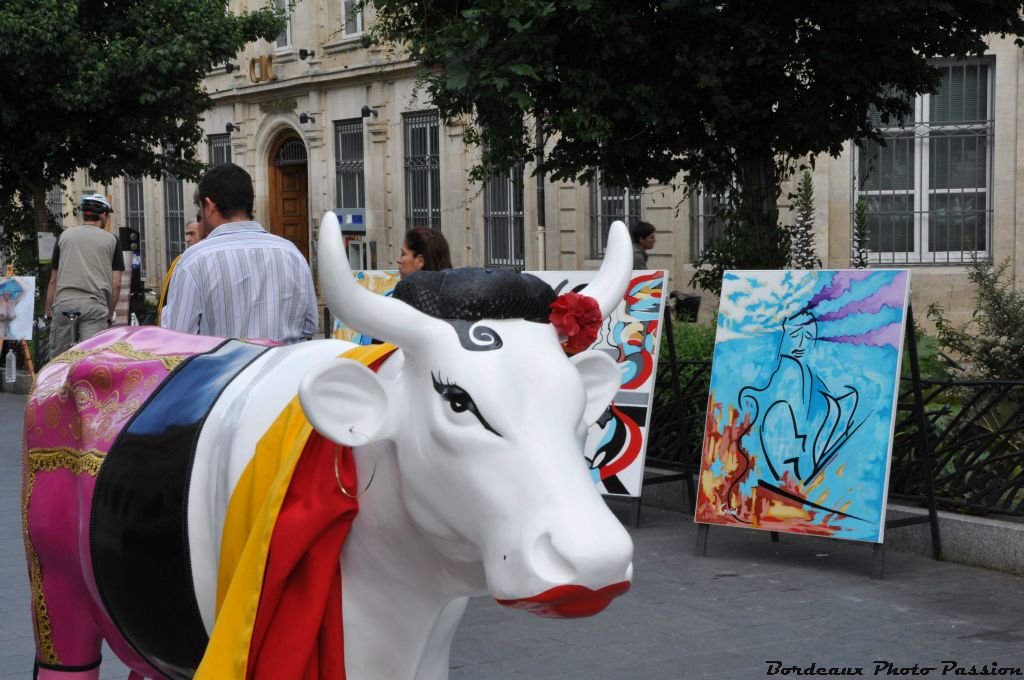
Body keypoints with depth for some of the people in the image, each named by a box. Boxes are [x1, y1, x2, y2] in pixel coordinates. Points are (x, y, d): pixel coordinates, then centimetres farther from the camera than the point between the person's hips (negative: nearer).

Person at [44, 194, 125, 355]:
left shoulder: (65, 236, 15)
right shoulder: (111, 240, 9)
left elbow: (53, 281, 15)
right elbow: (116, 284, 5)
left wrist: (47, 312, 21)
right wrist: (109, 315, 15)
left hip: (64, 302, 2)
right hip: (95, 305, -2)